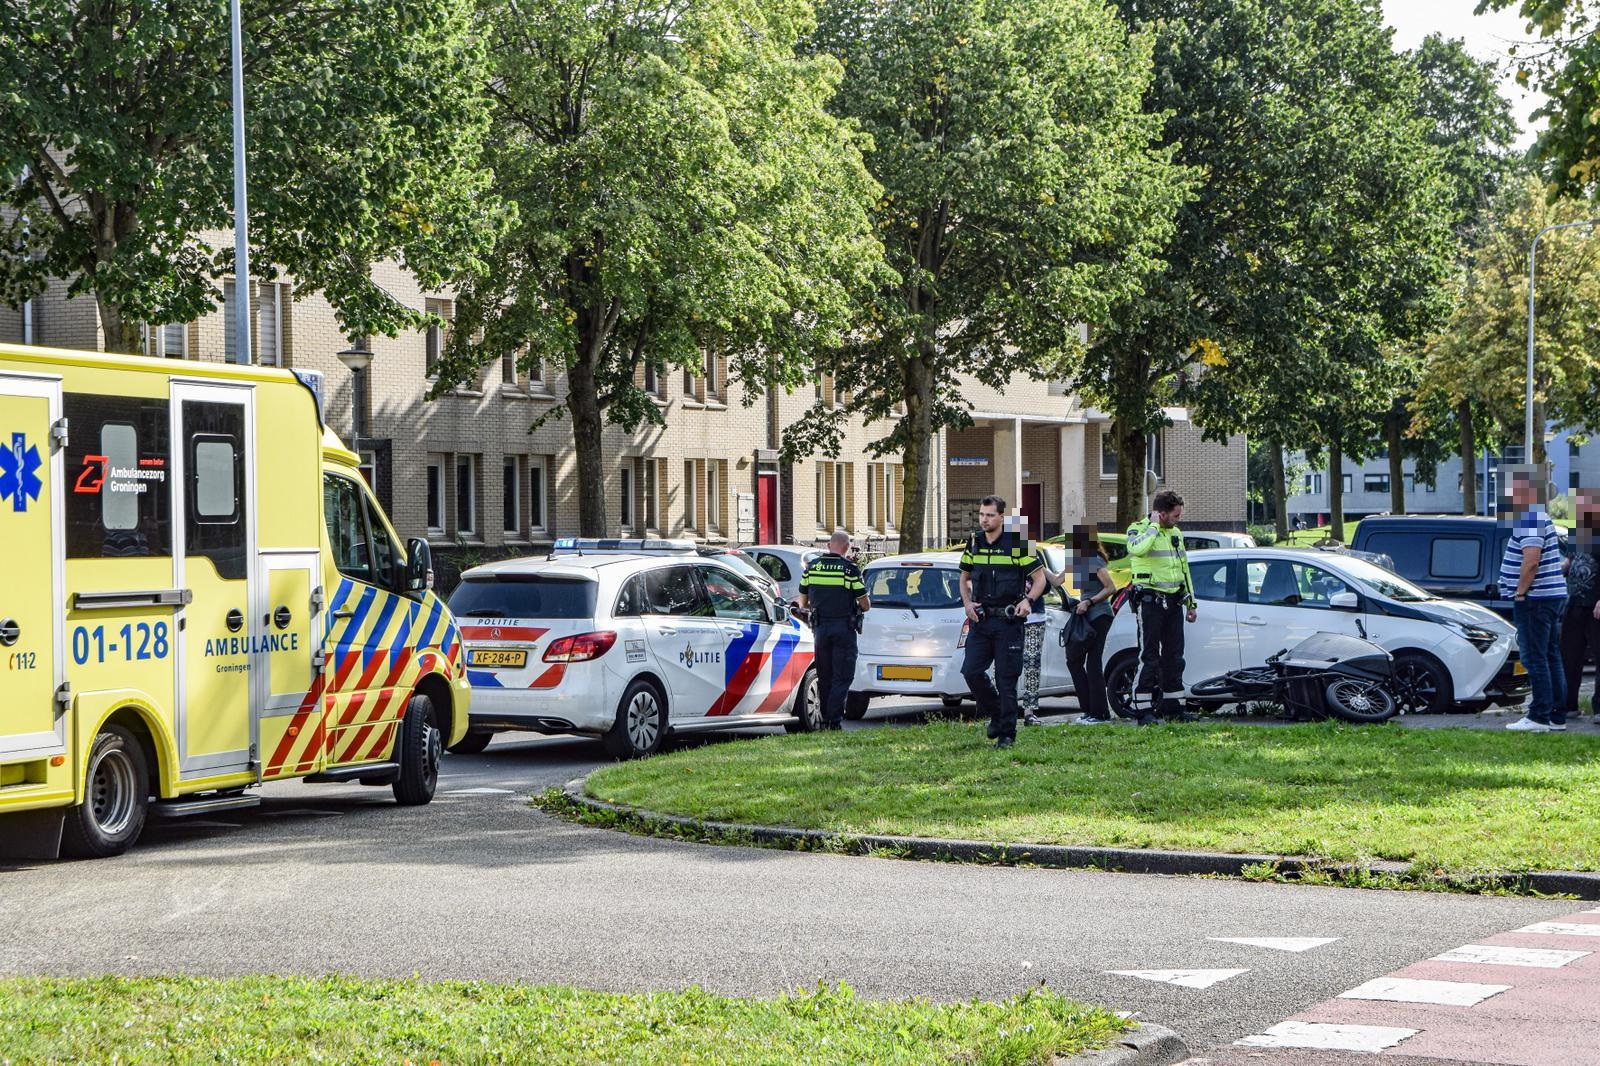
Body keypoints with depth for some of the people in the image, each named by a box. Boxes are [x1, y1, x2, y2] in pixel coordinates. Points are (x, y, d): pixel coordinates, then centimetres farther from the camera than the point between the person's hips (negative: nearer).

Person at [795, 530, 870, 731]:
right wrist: (857, 607, 17)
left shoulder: (811, 567, 3)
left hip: (820, 628, 4)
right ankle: (835, 720, -10)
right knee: (842, 677, 0)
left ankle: (825, 720, 14)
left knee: (824, 677, 13)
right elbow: (865, 604, -5)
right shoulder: (850, 569, -9)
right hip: (844, 628, -4)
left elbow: (802, 603, 11)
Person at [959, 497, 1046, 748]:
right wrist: (967, 603, 3)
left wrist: (1028, 600, -19)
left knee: (1006, 678, -4)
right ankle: (996, 715, 19)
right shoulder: (974, 543, 8)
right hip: (980, 620, 5)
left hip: (1008, 621, -5)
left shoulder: (1017, 543, -6)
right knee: (972, 672, -3)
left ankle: (1007, 734, 4)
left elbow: (1039, 578, -2)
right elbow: (964, 578, 21)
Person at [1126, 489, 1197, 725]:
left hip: (1173, 601, 7)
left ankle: (1172, 706, 16)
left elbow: (1184, 568, 24)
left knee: (1174, 655, 9)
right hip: (1151, 600, -7)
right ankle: (1144, 711, -7)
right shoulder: (1138, 529, -6)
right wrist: (1154, 526, -17)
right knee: (1149, 656, -8)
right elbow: (1137, 548, -31)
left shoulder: (1176, 533, 17)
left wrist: (1190, 602, 21)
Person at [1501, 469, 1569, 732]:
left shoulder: (1530, 520, -15)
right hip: (1552, 597, 11)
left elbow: (1531, 560, -25)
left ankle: (1539, 717, -8)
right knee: (1551, 659, 11)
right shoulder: (1541, 518, 19)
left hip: (1535, 600, -11)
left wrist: (1520, 592, -17)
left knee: (1535, 659, -8)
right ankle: (1557, 717, 14)